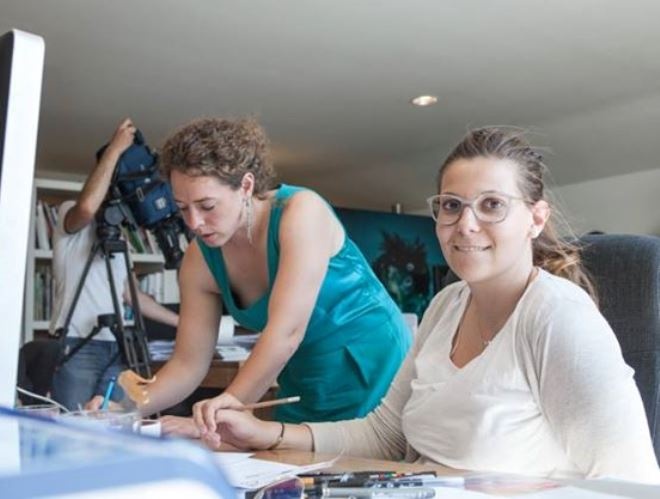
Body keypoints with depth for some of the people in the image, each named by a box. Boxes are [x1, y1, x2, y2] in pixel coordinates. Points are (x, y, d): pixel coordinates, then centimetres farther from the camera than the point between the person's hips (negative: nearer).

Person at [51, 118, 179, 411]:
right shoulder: (68, 215, 2)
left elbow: (132, 294, 24)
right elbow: (87, 207, -24)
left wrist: (181, 322, 21)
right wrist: (115, 149, -17)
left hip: (113, 349, 7)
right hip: (76, 346, -7)